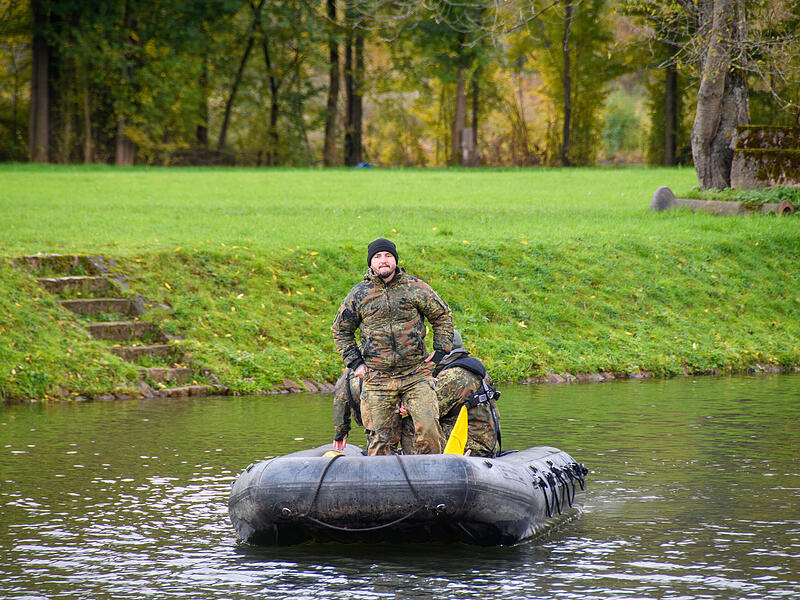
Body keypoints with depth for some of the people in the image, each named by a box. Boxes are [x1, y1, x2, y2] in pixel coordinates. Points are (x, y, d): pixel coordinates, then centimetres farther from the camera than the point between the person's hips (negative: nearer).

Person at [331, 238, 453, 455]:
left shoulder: (415, 288, 3)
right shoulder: (358, 294, 4)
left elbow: (442, 316, 14)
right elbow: (341, 330, 17)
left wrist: (440, 352, 7)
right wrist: (354, 362, 8)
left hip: (416, 375, -1)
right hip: (377, 379, 1)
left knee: (428, 428, -13)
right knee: (380, 438, 0)